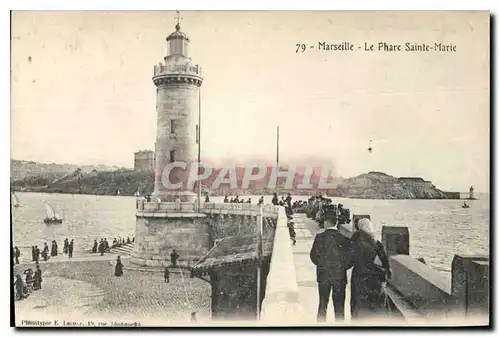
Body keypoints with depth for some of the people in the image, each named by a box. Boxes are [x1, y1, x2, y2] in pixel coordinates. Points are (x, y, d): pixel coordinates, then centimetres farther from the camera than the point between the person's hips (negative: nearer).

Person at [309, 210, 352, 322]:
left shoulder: (319, 237, -11)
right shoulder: (344, 239, -13)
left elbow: (313, 255, -4)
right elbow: (349, 259, -9)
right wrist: (342, 268, 9)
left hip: (323, 275, 1)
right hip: (339, 276, -1)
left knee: (322, 304, 16)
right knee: (339, 305, 10)